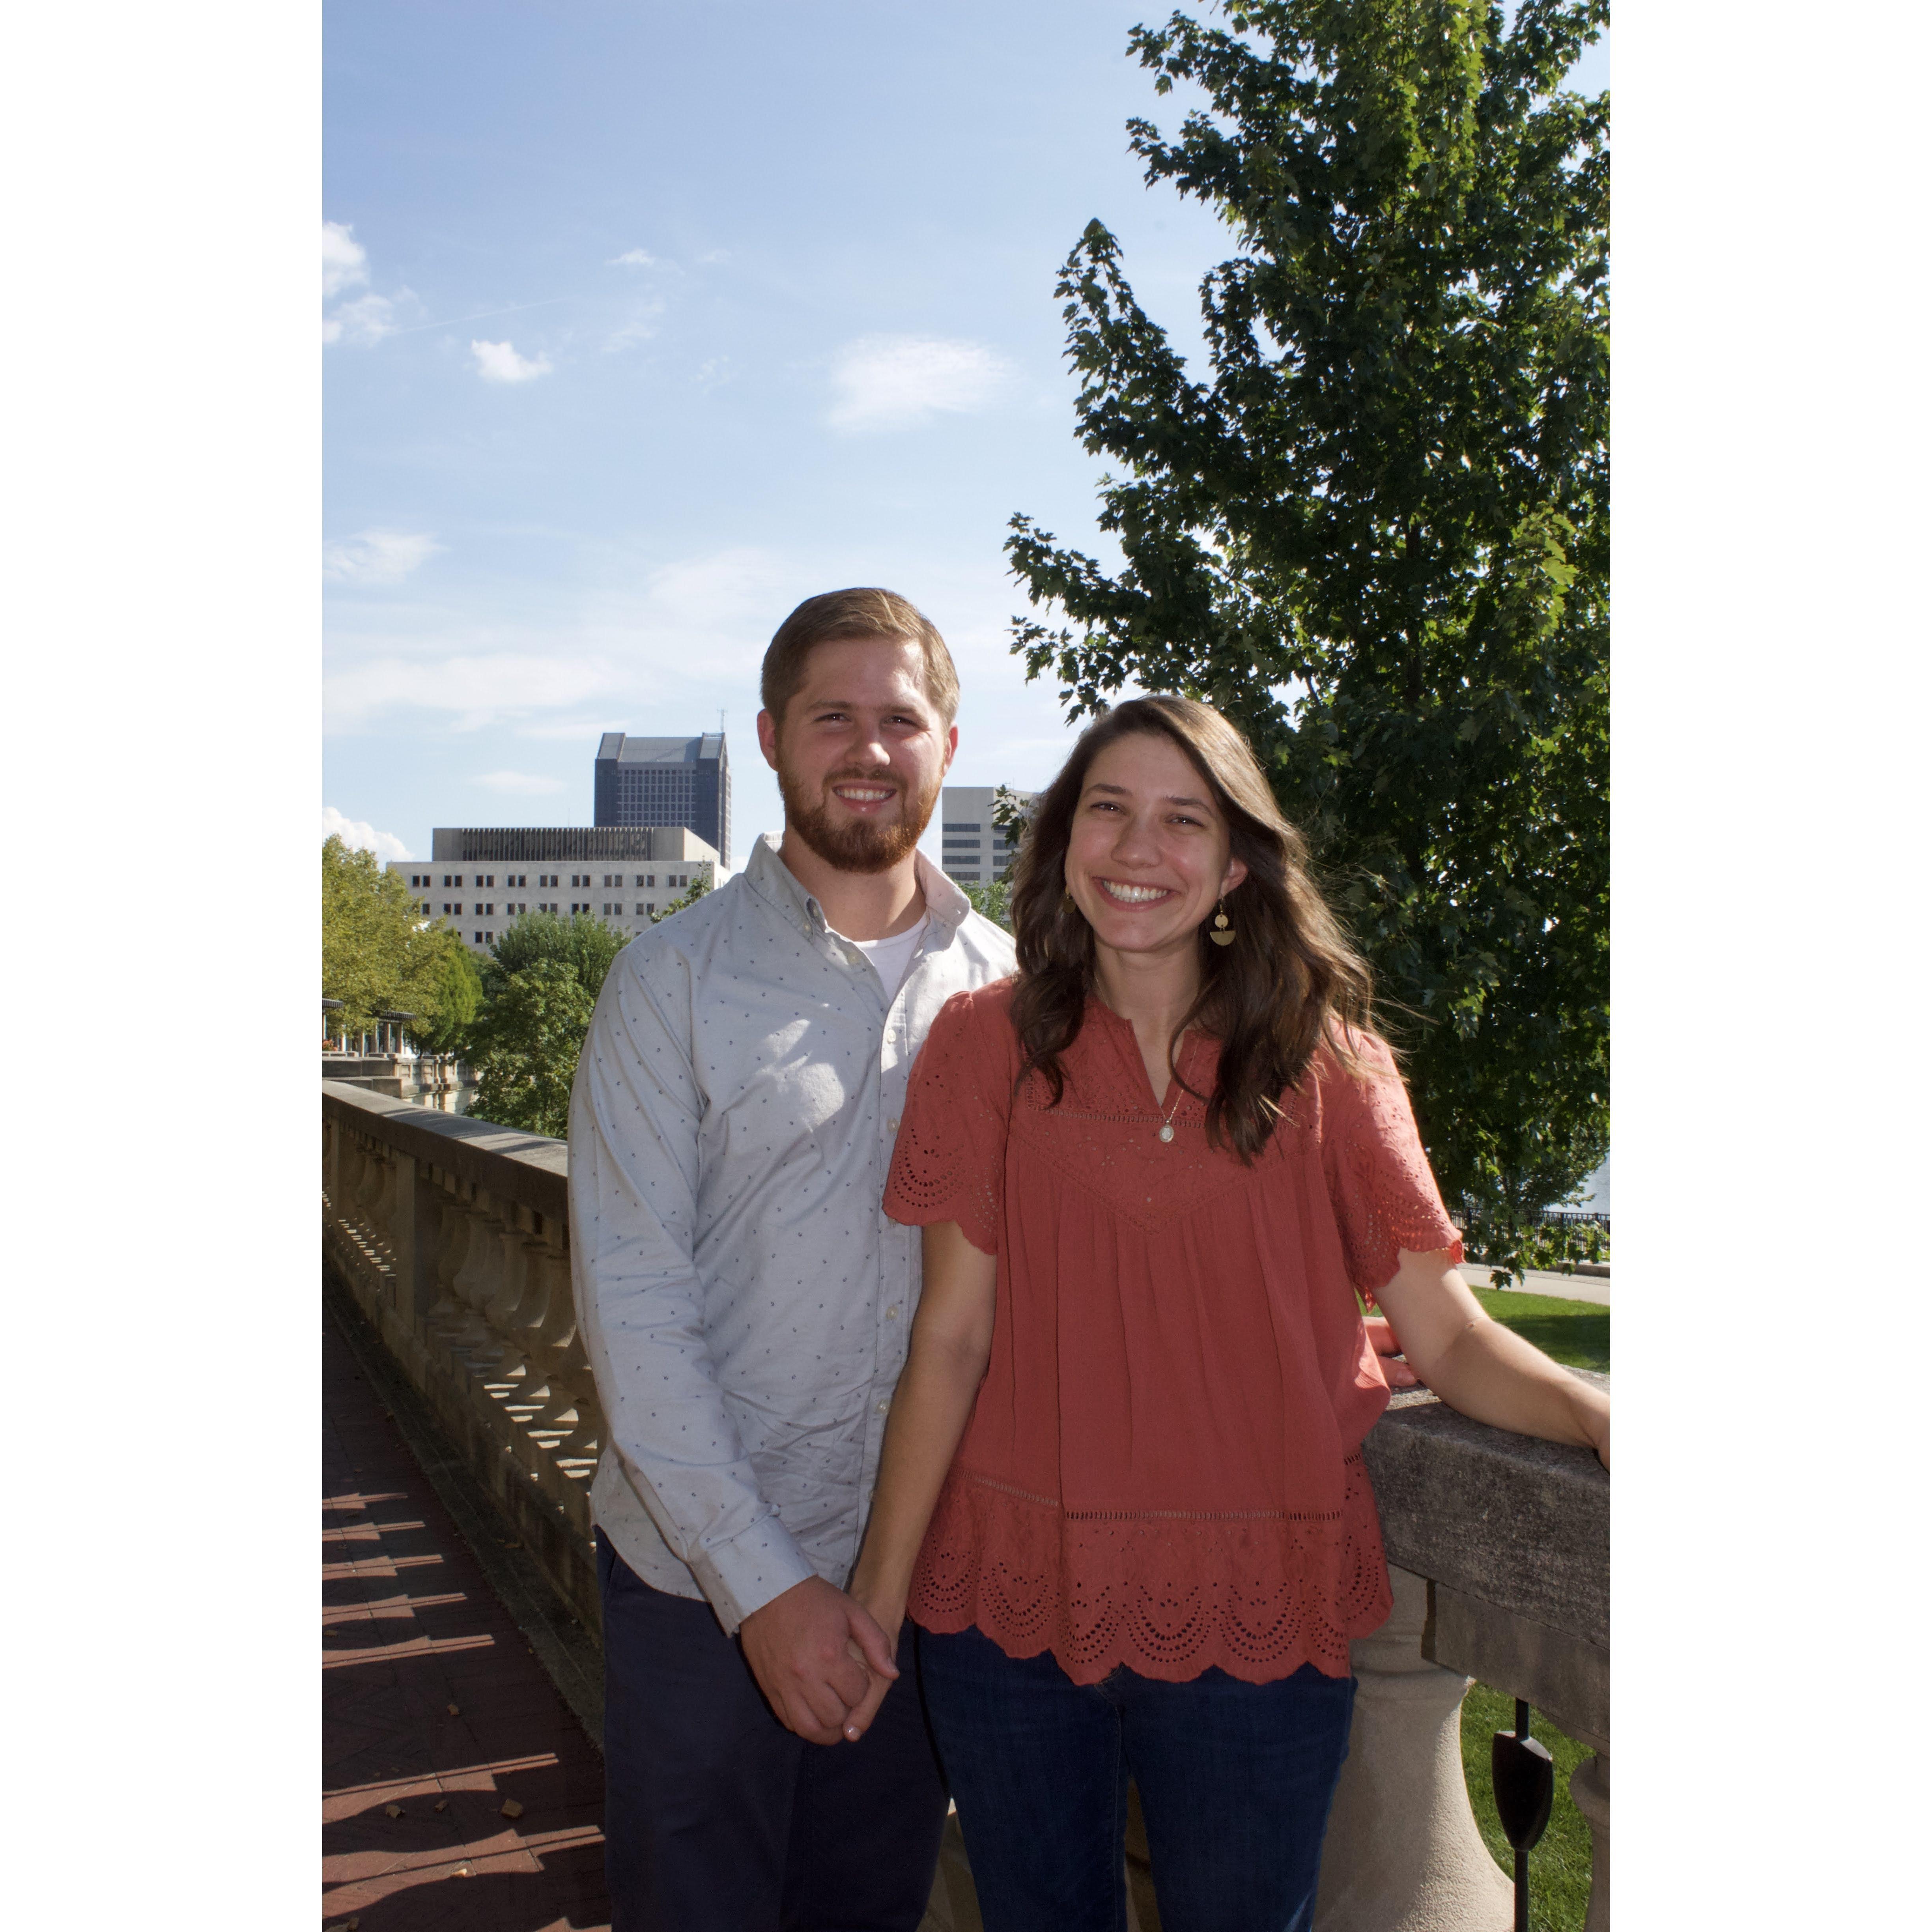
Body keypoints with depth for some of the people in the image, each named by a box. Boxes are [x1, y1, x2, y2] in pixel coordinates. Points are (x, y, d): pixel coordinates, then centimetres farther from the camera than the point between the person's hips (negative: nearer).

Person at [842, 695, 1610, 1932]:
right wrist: (880, 1588, -5)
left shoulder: (1326, 1064, -2)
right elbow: (953, 1335, -3)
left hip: (1254, 1612, 0)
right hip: (1011, 1599, 1)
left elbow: (1445, 1333, -3)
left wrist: (1594, 1413, -22)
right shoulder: (988, 1043, -3)